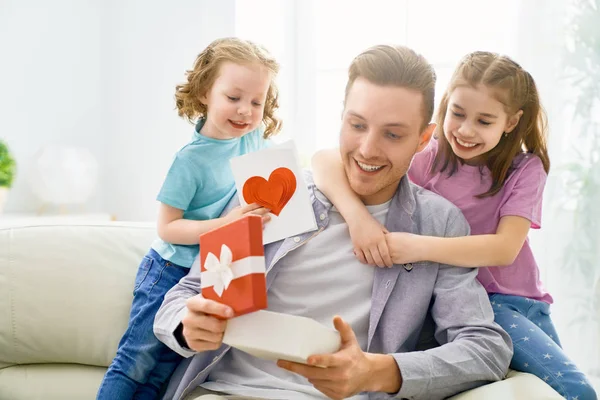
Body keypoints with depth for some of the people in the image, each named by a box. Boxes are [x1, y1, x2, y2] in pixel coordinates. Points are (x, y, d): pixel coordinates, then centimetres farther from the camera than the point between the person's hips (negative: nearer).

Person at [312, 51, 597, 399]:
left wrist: (419, 247, -31)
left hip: (514, 300, 2)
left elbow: (505, 248, -18)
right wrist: (358, 217, -33)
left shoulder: (526, 169, -1)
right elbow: (326, 161, -13)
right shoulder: (426, 160, -5)